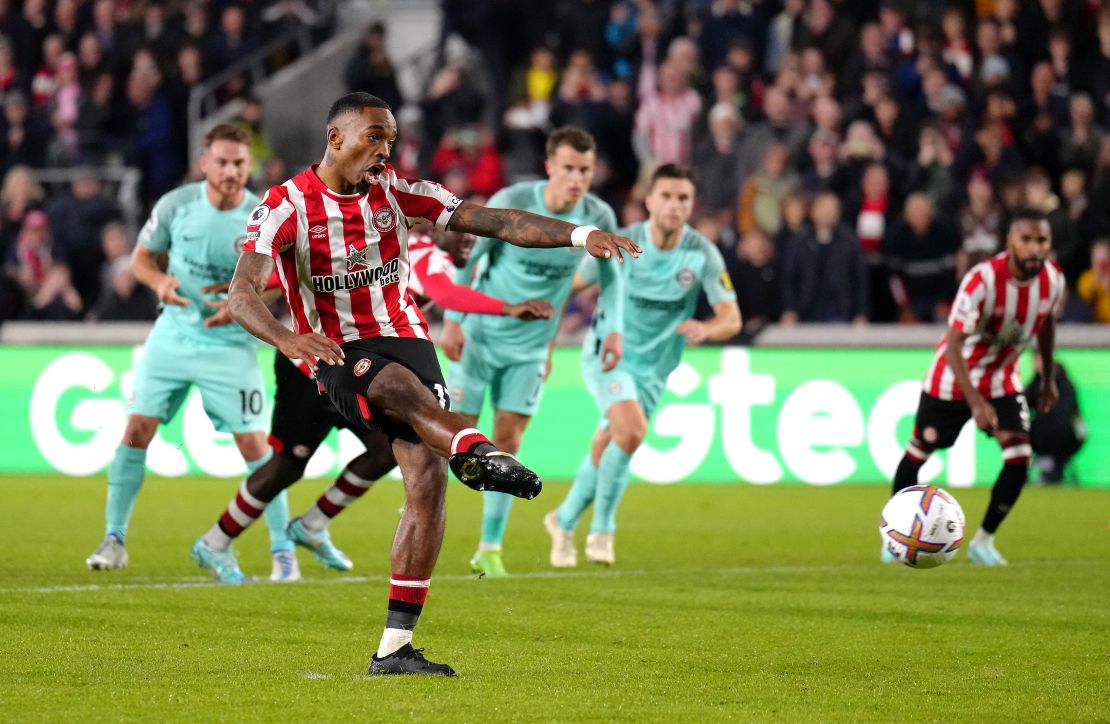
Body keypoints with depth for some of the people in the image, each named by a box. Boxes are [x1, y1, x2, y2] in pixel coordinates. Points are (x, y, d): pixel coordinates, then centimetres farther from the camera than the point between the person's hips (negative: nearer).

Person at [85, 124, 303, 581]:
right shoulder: (176, 204, -7)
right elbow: (141, 256, 6)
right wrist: (159, 281, -16)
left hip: (230, 344, -2)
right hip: (173, 334, 2)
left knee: (253, 444, -8)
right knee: (137, 430, -3)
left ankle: (283, 551, 3)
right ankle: (114, 539, 9)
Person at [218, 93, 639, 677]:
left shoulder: (394, 191, 5)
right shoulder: (287, 205, -7)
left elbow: (492, 222, 2)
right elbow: (241, 291, -20)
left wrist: (580, 235, -10)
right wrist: (286, 337, -41)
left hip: (405, 338, 4)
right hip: (339, 355, -4)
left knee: (428, 481, -12)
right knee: (399, 385, -38)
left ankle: (394, 648, -8)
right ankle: (474, 449, -71)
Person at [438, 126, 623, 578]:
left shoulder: (599, 218, -10)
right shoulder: (510, 203, -20)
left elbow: (609, 274, 9)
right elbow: (468, 257, -10)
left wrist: (614, 329, -1)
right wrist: (452, 321, -13)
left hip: (531, 346, 3)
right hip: (481, 334, -2)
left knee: (508, 438, -1)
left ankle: (490, 548, 7)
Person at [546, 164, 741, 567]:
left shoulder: (703, 254, -12)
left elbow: (732, 319, -16)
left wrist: (705, 330, -38)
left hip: (653, 369, 3)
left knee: (604, 454, 10)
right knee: (632, 428, -27)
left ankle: (564, 523, 36)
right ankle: (602, 528, -12)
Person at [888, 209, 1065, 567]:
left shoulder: (1053, 279, -14)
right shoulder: (983, 279, -32)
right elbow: (953, 344, -35)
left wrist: (1049, 378, 16)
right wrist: (976, 402, -43)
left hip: (1003, 380, 4)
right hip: (952, 378, -4)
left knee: (1019, 457, -12)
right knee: (919, 452, 8)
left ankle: (983, 541, 5)